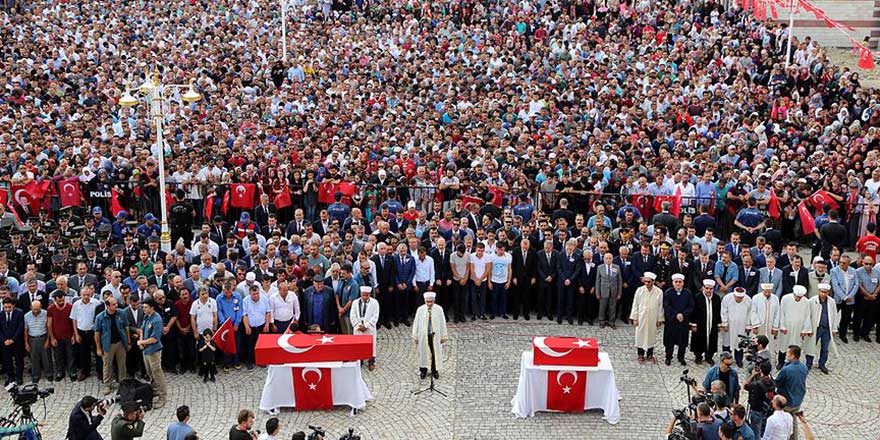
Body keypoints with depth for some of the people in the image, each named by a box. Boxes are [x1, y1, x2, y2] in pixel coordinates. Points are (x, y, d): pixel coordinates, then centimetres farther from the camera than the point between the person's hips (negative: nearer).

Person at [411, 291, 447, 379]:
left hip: (435, 335, 0)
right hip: (423, 335, 0)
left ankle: (435, 370, 22)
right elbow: (416, 323, 1)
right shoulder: (420, 309, -6)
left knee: (436, 353, 6)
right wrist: (415, 337, 3)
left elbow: (442, 323, 0)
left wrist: (443, 336, 1)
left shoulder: (439, 309, -6)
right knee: (423, 352, 8)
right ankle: (423, 370, 24)